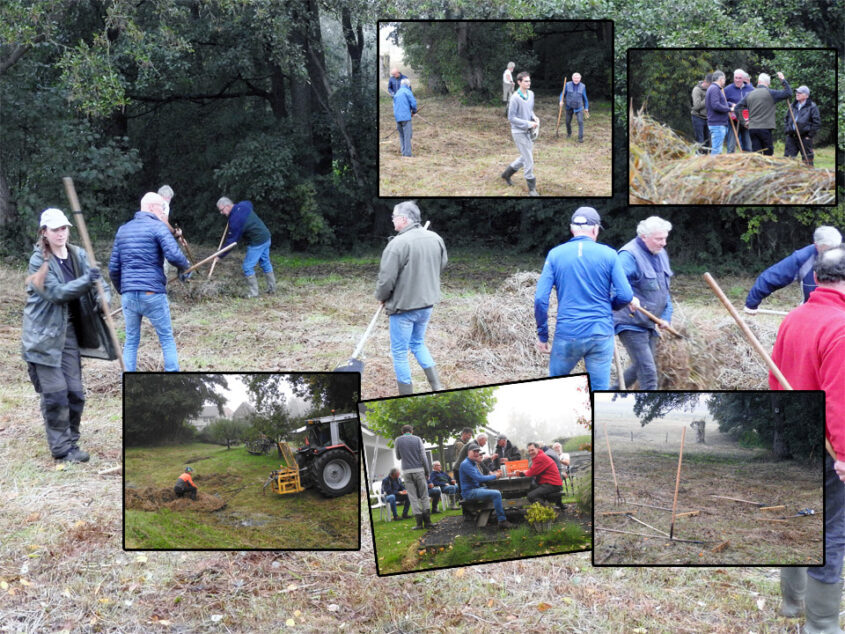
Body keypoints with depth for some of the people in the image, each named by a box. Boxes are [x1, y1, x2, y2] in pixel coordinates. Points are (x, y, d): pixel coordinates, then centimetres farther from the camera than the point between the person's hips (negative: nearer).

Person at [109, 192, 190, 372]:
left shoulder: (123, 230, 15)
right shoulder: (157, 226, -3)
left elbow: (113, 267, 14)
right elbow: (174, 255, -18)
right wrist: (184, 267, 2)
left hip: (128, 295, 5)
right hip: (153, 294, -5)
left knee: (131, 341, 13)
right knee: (167, 339, 7)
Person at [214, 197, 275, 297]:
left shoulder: (235, 219, -22)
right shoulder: (243, 205, 2)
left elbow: (230, 241, -17)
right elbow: (250, 203, 31)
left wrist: (220, 256, -9)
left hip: (257, 242, -9)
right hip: (266, 236, 9)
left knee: (248, 266, -3)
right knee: (265, 263, 20)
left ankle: (253, 293, 2)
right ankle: (272, 289, 30)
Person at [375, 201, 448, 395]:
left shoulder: (398, 243, -22)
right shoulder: (435, 238, -1)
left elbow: (386, 279, -19)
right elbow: (443, 265, 14)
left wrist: (381, 297, 0)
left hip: (403, 306, -7)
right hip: (427, 303, 7)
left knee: (400, 352, 7)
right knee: (418, 343, 25)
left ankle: (407, 396, 13)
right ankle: (437, 385, 19)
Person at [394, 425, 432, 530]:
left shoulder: (397, 441, 5)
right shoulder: (417, 439, 2)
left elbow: (398, 457, 14)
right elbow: (423, 456, -2)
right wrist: (427, 471, 4)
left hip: (407, 471, 0)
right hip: (419, 470, 0)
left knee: (413, 497, 2)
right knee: (424, 496, 6)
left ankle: (419, 522, -3)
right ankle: (427, 521, 1)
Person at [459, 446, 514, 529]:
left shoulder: (473, 463, 18)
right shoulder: (466, 464, -15)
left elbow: (480, 477, 20)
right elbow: (478, 478, -22)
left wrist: (492, 474, 1)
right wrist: (494, 476, -12)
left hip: (476, 489, 11)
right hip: (469, 492, -11)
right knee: (496, 494, -24)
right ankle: (502, 521, -22)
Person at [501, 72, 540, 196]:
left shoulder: (531, 94, 4)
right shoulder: (515, 98, -18)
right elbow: (511, 117, -15)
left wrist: (534, 117, -3)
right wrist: (528, 124, -19)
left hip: (528, 131, 8)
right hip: (519, 132, -8)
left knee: (525, 157, 19)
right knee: (528, 160, -6)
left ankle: (507, 173, 39)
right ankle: (532, 188, 4)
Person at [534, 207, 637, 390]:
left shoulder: (555, 254, 0)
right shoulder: (609, 254, -2)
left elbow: (540, 299, -6)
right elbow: (625, 296, -4)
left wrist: (542, 335, 4)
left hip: (567, 335, 0)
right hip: (601, 334, 0)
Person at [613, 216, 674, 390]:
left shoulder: (661, 254, 12)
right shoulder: (629, 255, -17)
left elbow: (665, 289, 19)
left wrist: (666, 316, 8)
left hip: (649, 324, 9)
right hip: (631, 323, -9)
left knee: (640, 367, 20)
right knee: (648, 373, -12)